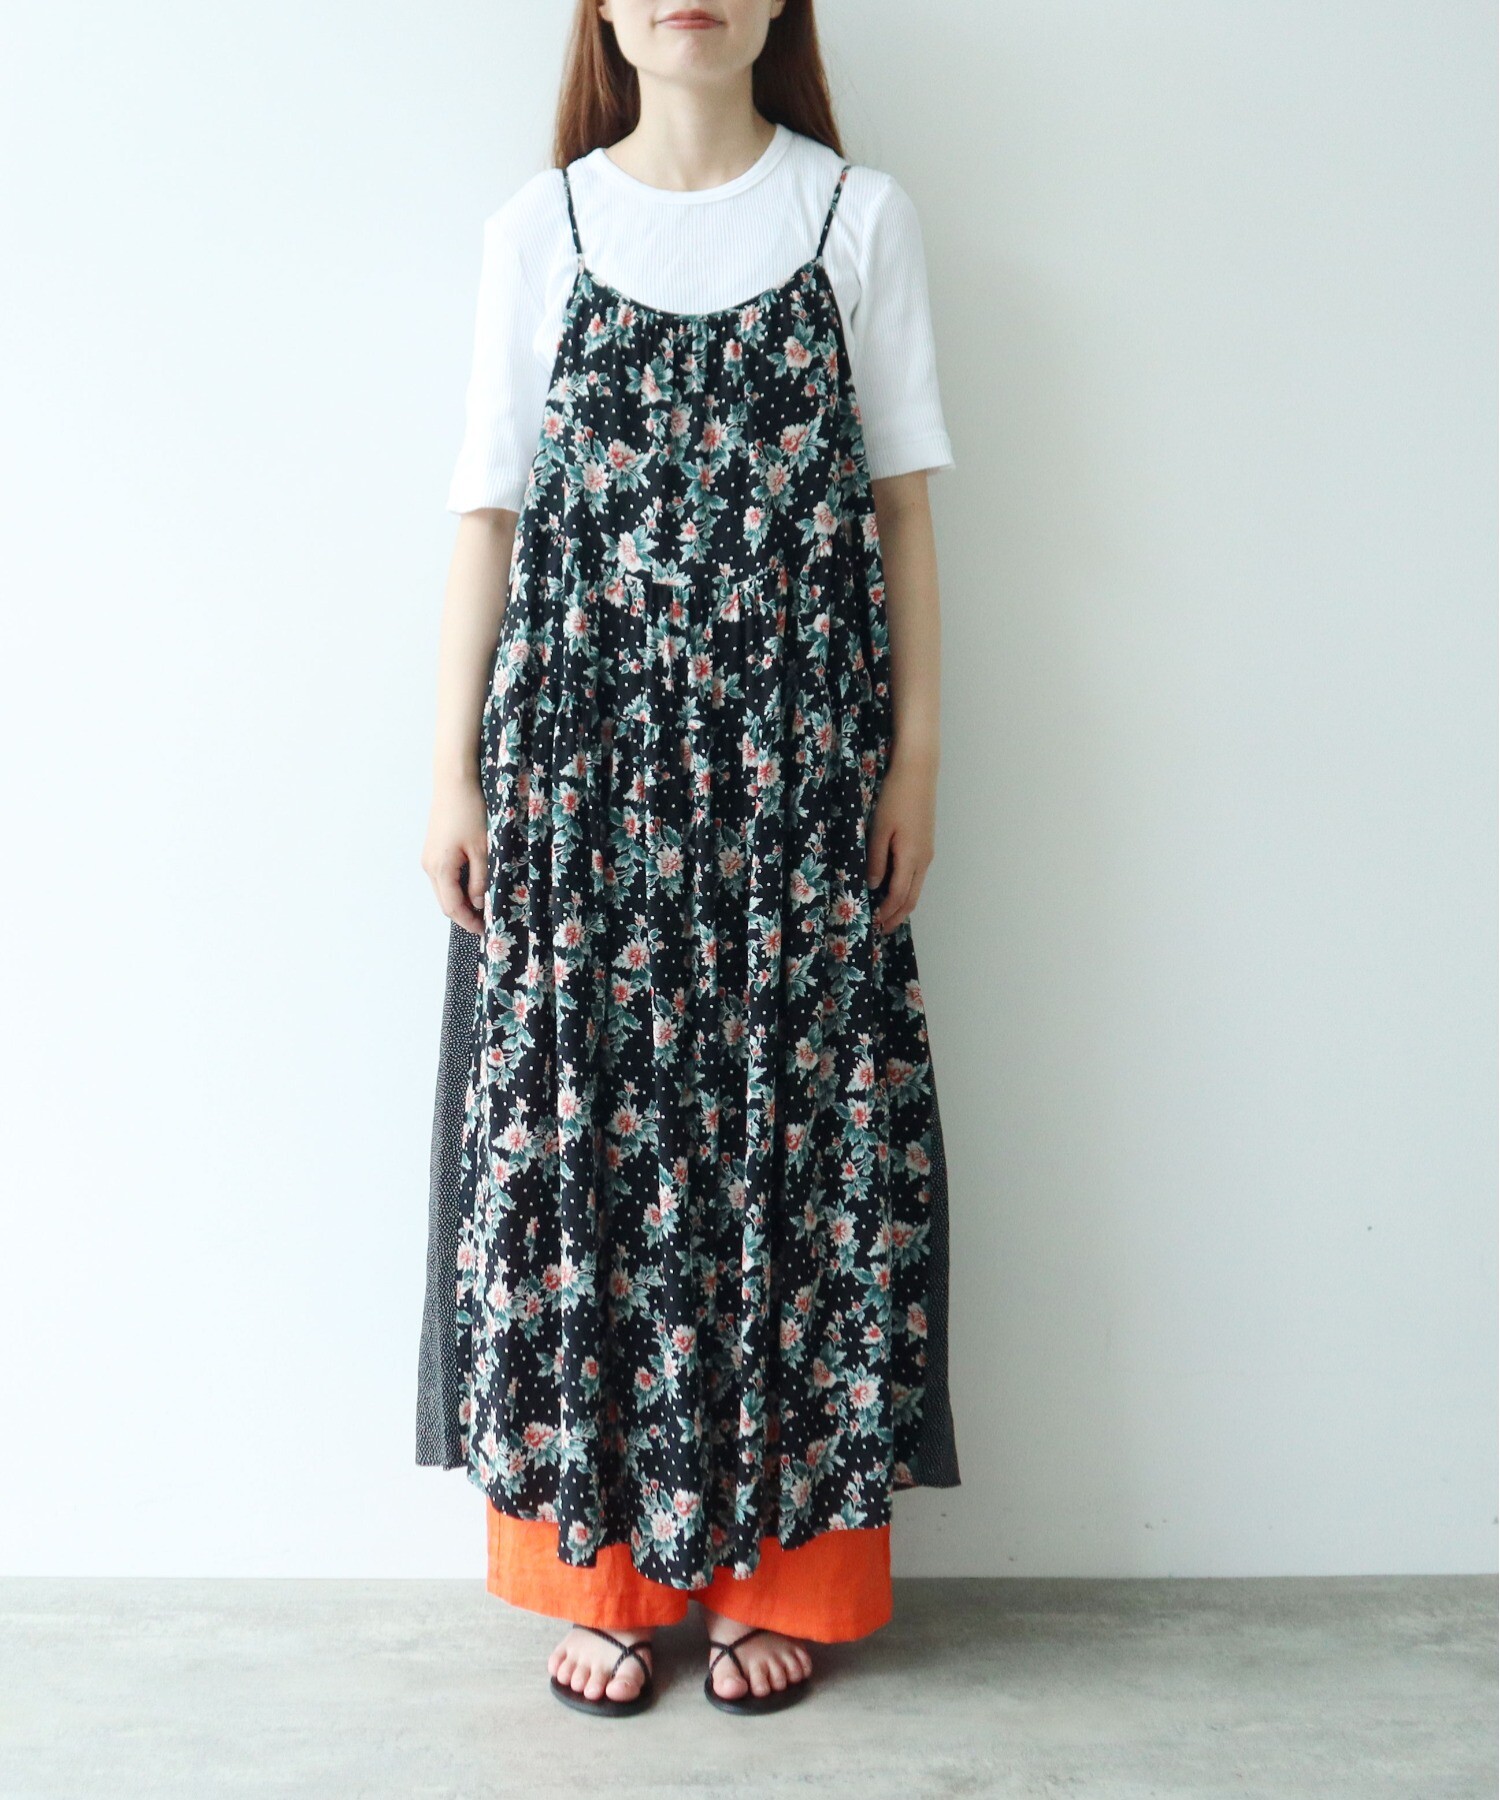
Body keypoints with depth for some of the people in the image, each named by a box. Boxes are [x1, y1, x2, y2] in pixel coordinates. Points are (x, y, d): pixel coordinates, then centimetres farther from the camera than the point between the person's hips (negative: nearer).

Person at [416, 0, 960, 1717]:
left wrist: (916, 754, 0)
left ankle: (781, 1569, 19)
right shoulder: (539, 226, 9)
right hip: (579, 752, 1)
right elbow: (490, 511, 7)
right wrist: (455, 771, 2)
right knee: (575, 1127, 1)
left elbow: (903, 503, 7)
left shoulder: (861, 216, 8)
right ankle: (602, 1570, 18)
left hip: (796, 756, 0)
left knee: (794, 1127, 2)